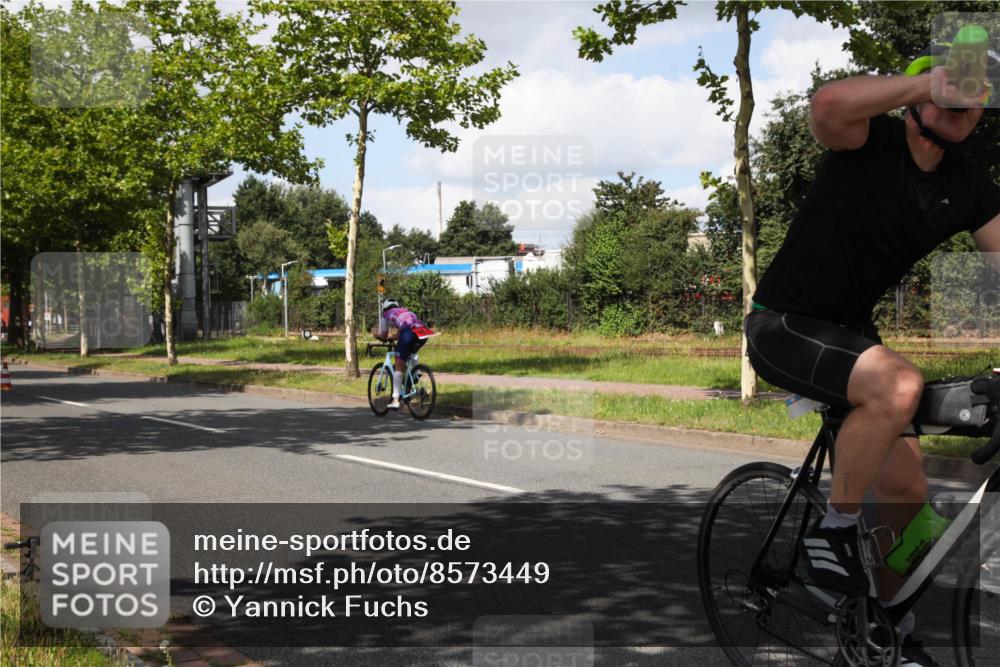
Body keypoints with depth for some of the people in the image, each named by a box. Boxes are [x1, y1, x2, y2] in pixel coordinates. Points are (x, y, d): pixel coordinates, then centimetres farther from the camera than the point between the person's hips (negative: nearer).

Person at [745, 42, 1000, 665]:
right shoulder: (870, 139, -15)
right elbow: (828, 103, -38)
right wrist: (932, 79, -34)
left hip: (850, 331, 7)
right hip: (784, 326, -7)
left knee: (906, 487, 3)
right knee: (901, 384, -34)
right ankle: (835, 528, -14)